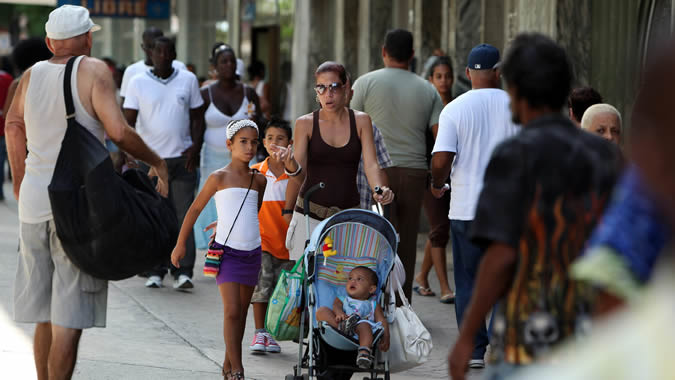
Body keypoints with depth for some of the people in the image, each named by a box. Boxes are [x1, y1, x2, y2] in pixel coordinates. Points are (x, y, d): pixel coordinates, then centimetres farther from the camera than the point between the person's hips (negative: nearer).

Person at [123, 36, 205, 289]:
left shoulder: (188, 80, 8)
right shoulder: (138, 83, 3)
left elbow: (197, 117, 11)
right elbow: (128, 120, 0)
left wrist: (195, 147, -3)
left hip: (182, 158, 0)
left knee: (183, 216, -6)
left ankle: (183, 272, -6)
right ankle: (155, 271, 9)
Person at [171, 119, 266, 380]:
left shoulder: (259, 180, 9)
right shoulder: (219, 177, -5)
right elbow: (195, 209, 2)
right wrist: (181, 244, 2)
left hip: (252, 253, 5)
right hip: (227, 252, -5)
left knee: (241, 313, 9)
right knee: (232, 312, -13)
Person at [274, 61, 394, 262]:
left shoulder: (361, 121, 6)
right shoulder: (305, 123, 2)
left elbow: (371, 164, -2)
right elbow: (299, 177, -3)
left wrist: (380, 189, -24)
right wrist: (290, 164, -27)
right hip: (310, 215, -1)